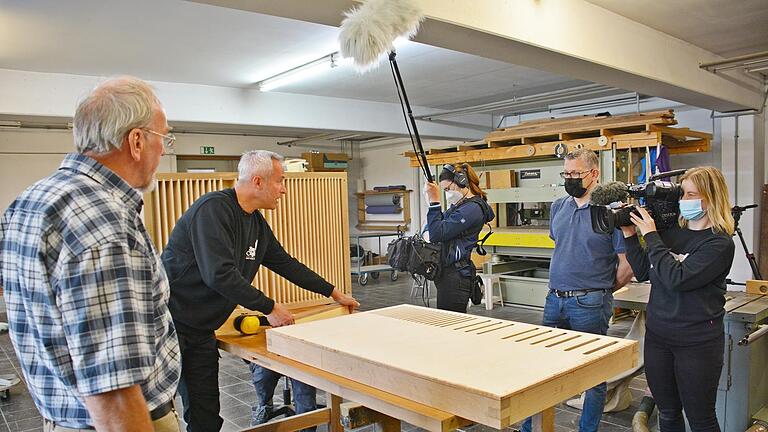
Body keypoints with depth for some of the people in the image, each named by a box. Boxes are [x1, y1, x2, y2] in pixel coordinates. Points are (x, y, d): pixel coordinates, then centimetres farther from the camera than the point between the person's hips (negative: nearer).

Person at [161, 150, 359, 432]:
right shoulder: (214, 208, -21)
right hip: (171, 322, -8)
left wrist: (334, 292, 20)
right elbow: (219, 274, -29)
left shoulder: (257, 223, 7)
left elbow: (285, 263, 16)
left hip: (202, 330, 8)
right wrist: (269, 308, -21)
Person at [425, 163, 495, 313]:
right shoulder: (461, 205, 15)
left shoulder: (472, 208, -16)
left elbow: (437, 234, -21)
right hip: (448, 273, 10)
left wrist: (434, 202, -17)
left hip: (455, 276, -10)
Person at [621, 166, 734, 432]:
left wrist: (651, 236, -18)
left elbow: (677, 278, -24)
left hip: (697, 343, -5)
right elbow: (643, 273, 9)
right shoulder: (672, 231, 5)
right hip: (658, 335, 6)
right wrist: (630, 235, 0)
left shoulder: (719, 243, -12)